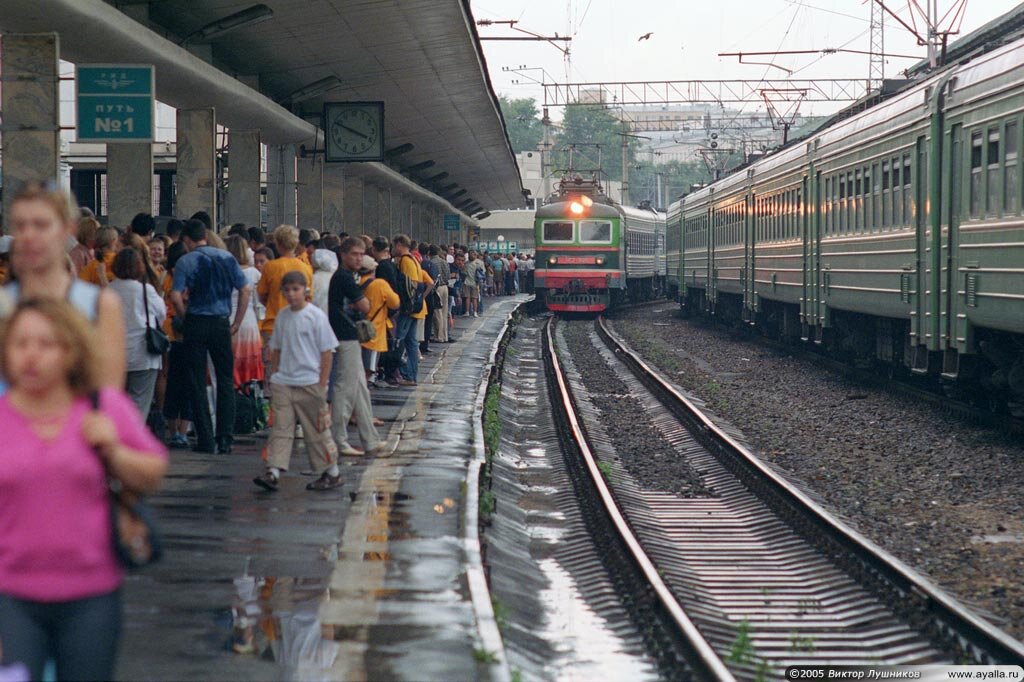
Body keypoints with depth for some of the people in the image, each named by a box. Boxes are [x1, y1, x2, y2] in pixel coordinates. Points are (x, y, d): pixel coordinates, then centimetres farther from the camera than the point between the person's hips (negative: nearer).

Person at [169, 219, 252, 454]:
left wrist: (185, 319, 1)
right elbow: (246, 289, 0)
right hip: (220, 323, 2)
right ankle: (225, 439, 6)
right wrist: (237, 323, 6)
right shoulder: (226, 258, 4)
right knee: (225, 381, 10)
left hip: (196, 323, -2)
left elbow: (176, 296, -14)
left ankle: (205, 439, 4)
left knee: (197, 382, 5)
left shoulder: (186, 261, -4)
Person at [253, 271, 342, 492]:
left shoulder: (316, 316, -7)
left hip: (309, 383, -4)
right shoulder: (282, 316, 8)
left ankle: (332, 473, 16)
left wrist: (322, 384, -10)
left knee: (317, 429, 4)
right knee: (280, 428, -2)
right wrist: (274, 375, 9)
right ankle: (273, 472, -6)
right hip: (283, 383, 5)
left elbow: (327, 351, -7)